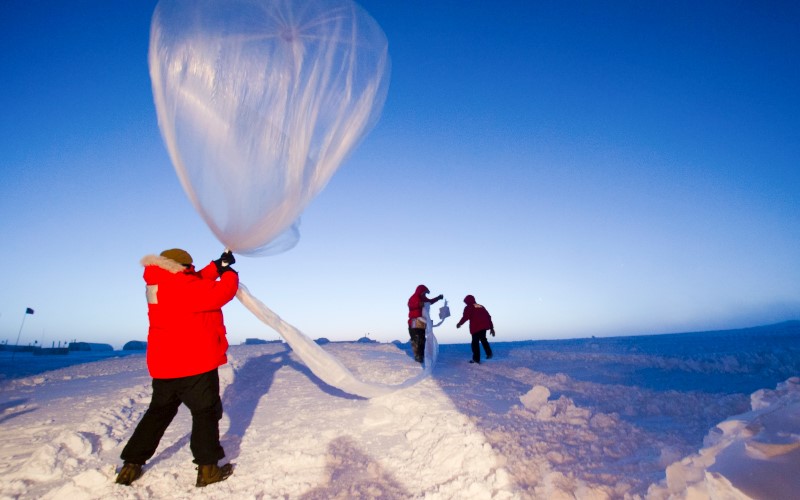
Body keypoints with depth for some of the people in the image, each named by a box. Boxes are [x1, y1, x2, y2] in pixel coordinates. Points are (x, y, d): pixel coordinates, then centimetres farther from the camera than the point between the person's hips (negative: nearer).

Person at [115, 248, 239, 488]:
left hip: (165, 365, 9)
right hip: (195, 364, -9)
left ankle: (131, 465, 27)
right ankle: (207, 468, 8)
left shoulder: (160, 286, 9)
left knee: (158, 412, 22)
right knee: (206, 412, 4)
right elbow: (221, 292, -18)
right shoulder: (181, 286, -20)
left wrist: (218, 266, 12)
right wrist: (229, 273, 1)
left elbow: (198, 283, 18)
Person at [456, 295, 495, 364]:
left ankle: (476, 359, 1)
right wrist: (491, 328, 24)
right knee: (483, 339, 28)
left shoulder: (468, 308, 6)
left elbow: (465, 317, -10)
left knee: (475, 342, 1)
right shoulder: (481, 307, 24)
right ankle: (489, 353, 25)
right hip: (484, 326, 6)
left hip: (476, 327, -6)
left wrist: (459, 324, 5)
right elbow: (488, 317, 22)